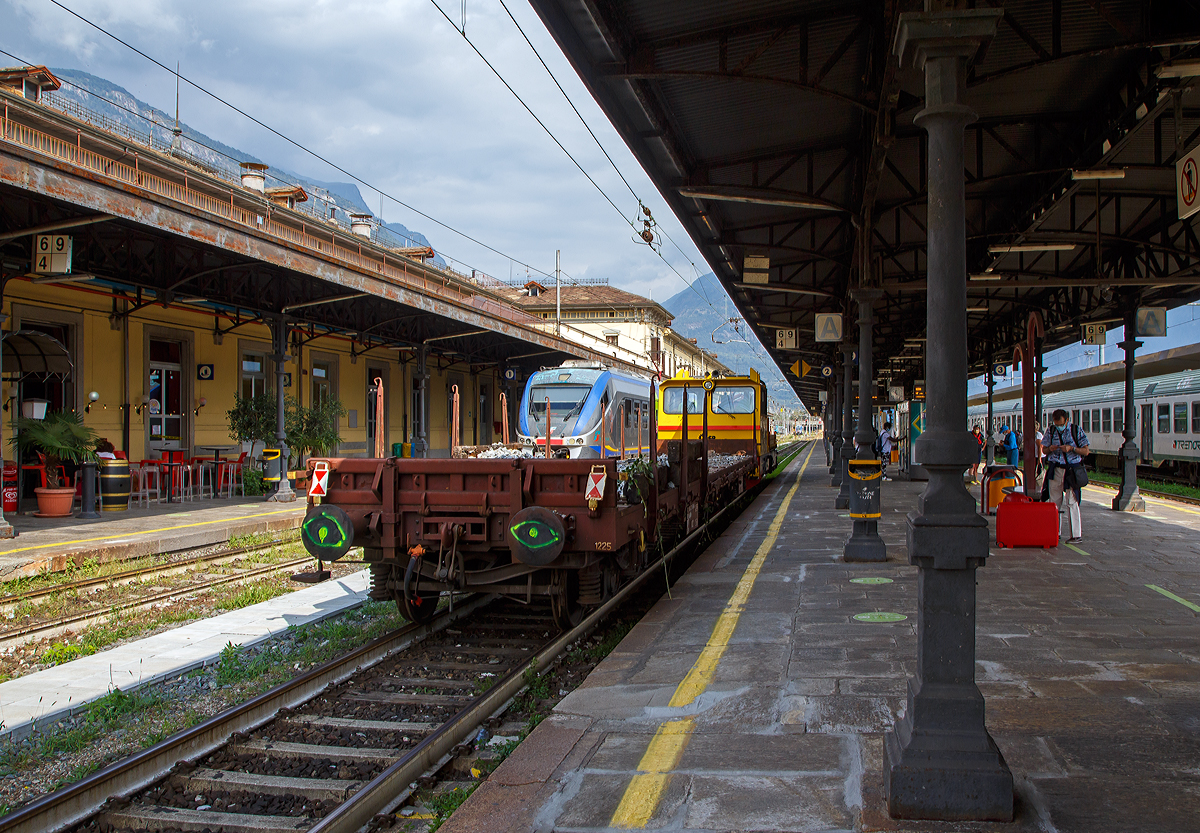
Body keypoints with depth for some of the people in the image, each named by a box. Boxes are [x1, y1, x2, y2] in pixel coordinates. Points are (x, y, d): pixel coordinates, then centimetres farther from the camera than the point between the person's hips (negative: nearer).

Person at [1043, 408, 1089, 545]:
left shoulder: (1077, 431, -1)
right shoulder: (1051, 431, 9)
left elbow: (1086, 451, -1)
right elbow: (1045, 450, 16)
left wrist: (1071, 448, -17)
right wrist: (1050, 449, -7)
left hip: (1071, 470, -4)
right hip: (1055, 470, 4)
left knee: (1072, 502, -8)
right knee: (1054, 501, 5)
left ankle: (1077, 535, -6)